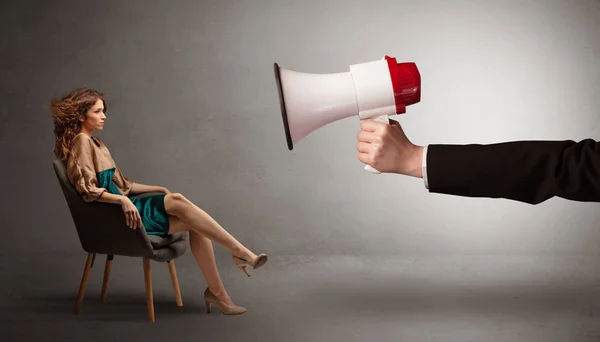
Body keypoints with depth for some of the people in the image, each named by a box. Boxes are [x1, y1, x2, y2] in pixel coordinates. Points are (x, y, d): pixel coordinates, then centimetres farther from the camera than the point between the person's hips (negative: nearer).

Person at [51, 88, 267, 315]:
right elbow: (88, 190, -16)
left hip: (122, 205, 9)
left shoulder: (93, 142, 22)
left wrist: (158, 190, 14)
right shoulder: (81, 141, -6)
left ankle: (217, 292, -12)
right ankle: (241, 252, -25)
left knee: (193, 224, -11)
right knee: (177, 201, -27)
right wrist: (123, 200, -29)